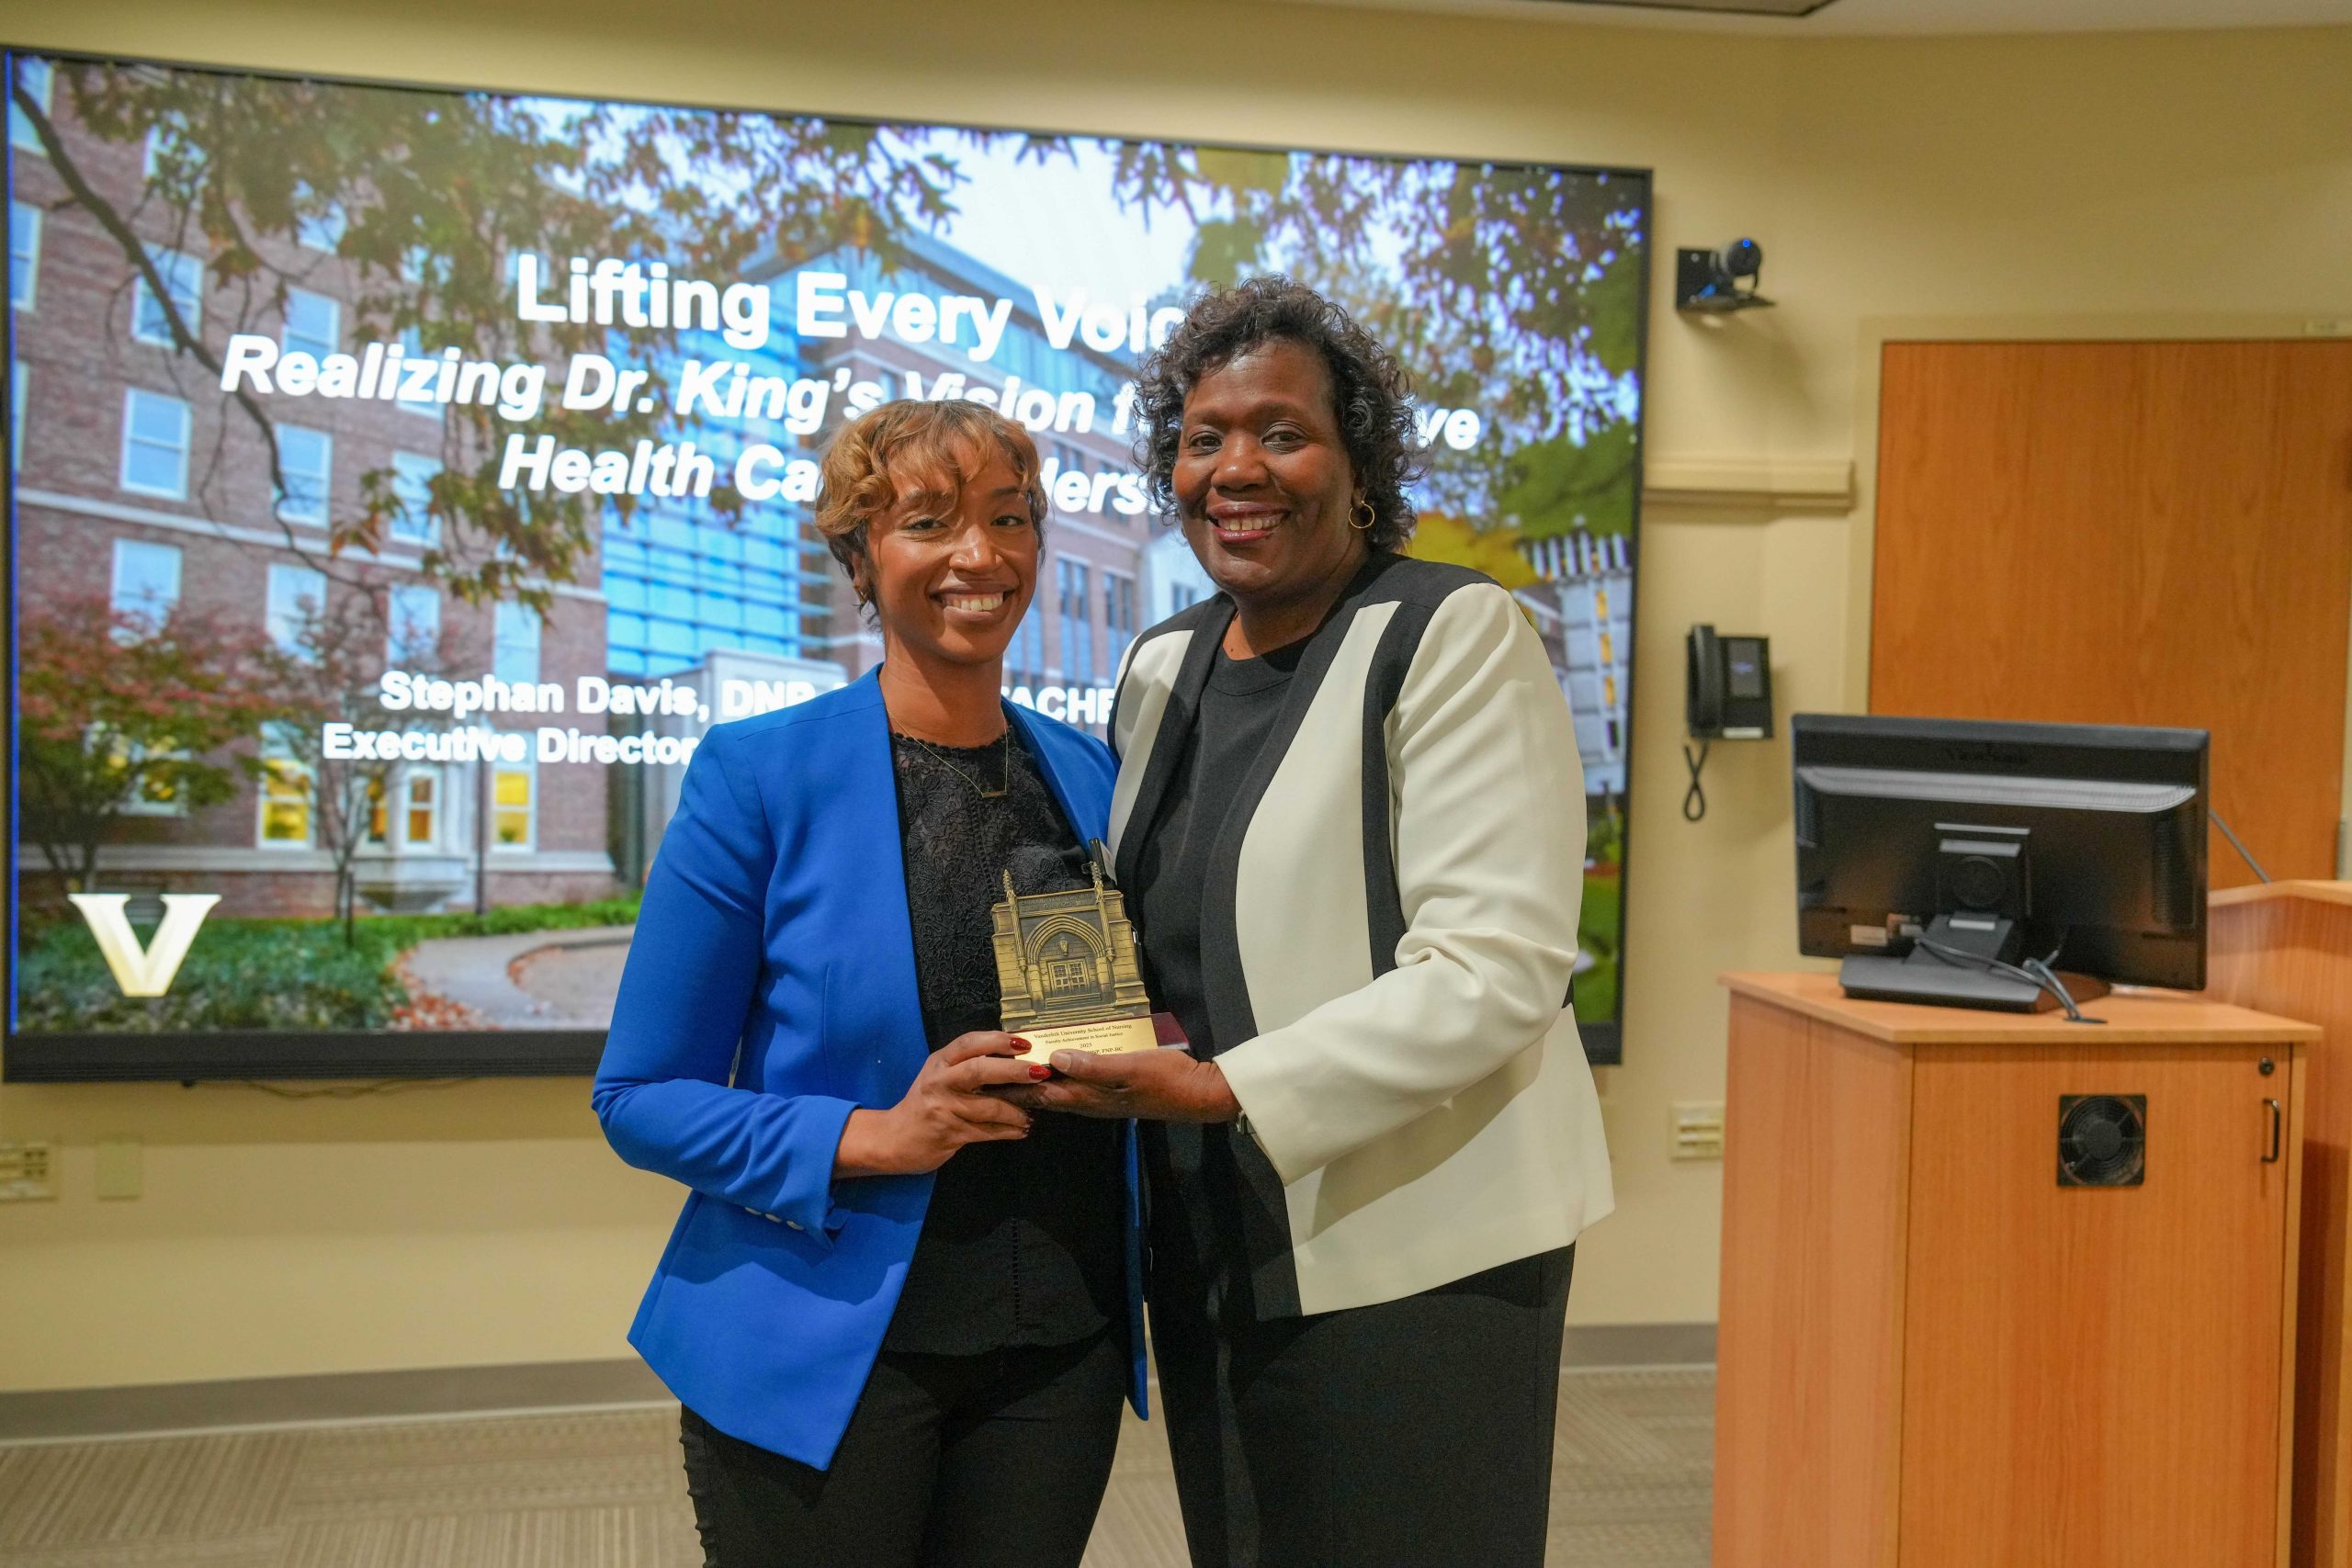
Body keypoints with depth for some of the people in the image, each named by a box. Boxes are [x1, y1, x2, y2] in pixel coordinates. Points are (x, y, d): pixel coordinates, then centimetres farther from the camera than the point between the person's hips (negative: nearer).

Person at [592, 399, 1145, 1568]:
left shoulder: (1089, 775, 4)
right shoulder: (757, 775, -9)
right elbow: (641, 1098, -7)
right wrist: (875, 1136, -21)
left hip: (1059, 1348, 4)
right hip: (825, 1358, -4)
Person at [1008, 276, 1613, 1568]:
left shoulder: (1452, 636, -10)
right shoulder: (1159, 668, 12)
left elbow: (1494, 973, -19)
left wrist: (1223, 1088, -23)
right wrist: (1103, 1058, 1)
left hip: (1408, 1255, -6)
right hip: (1213, 1255, 7)